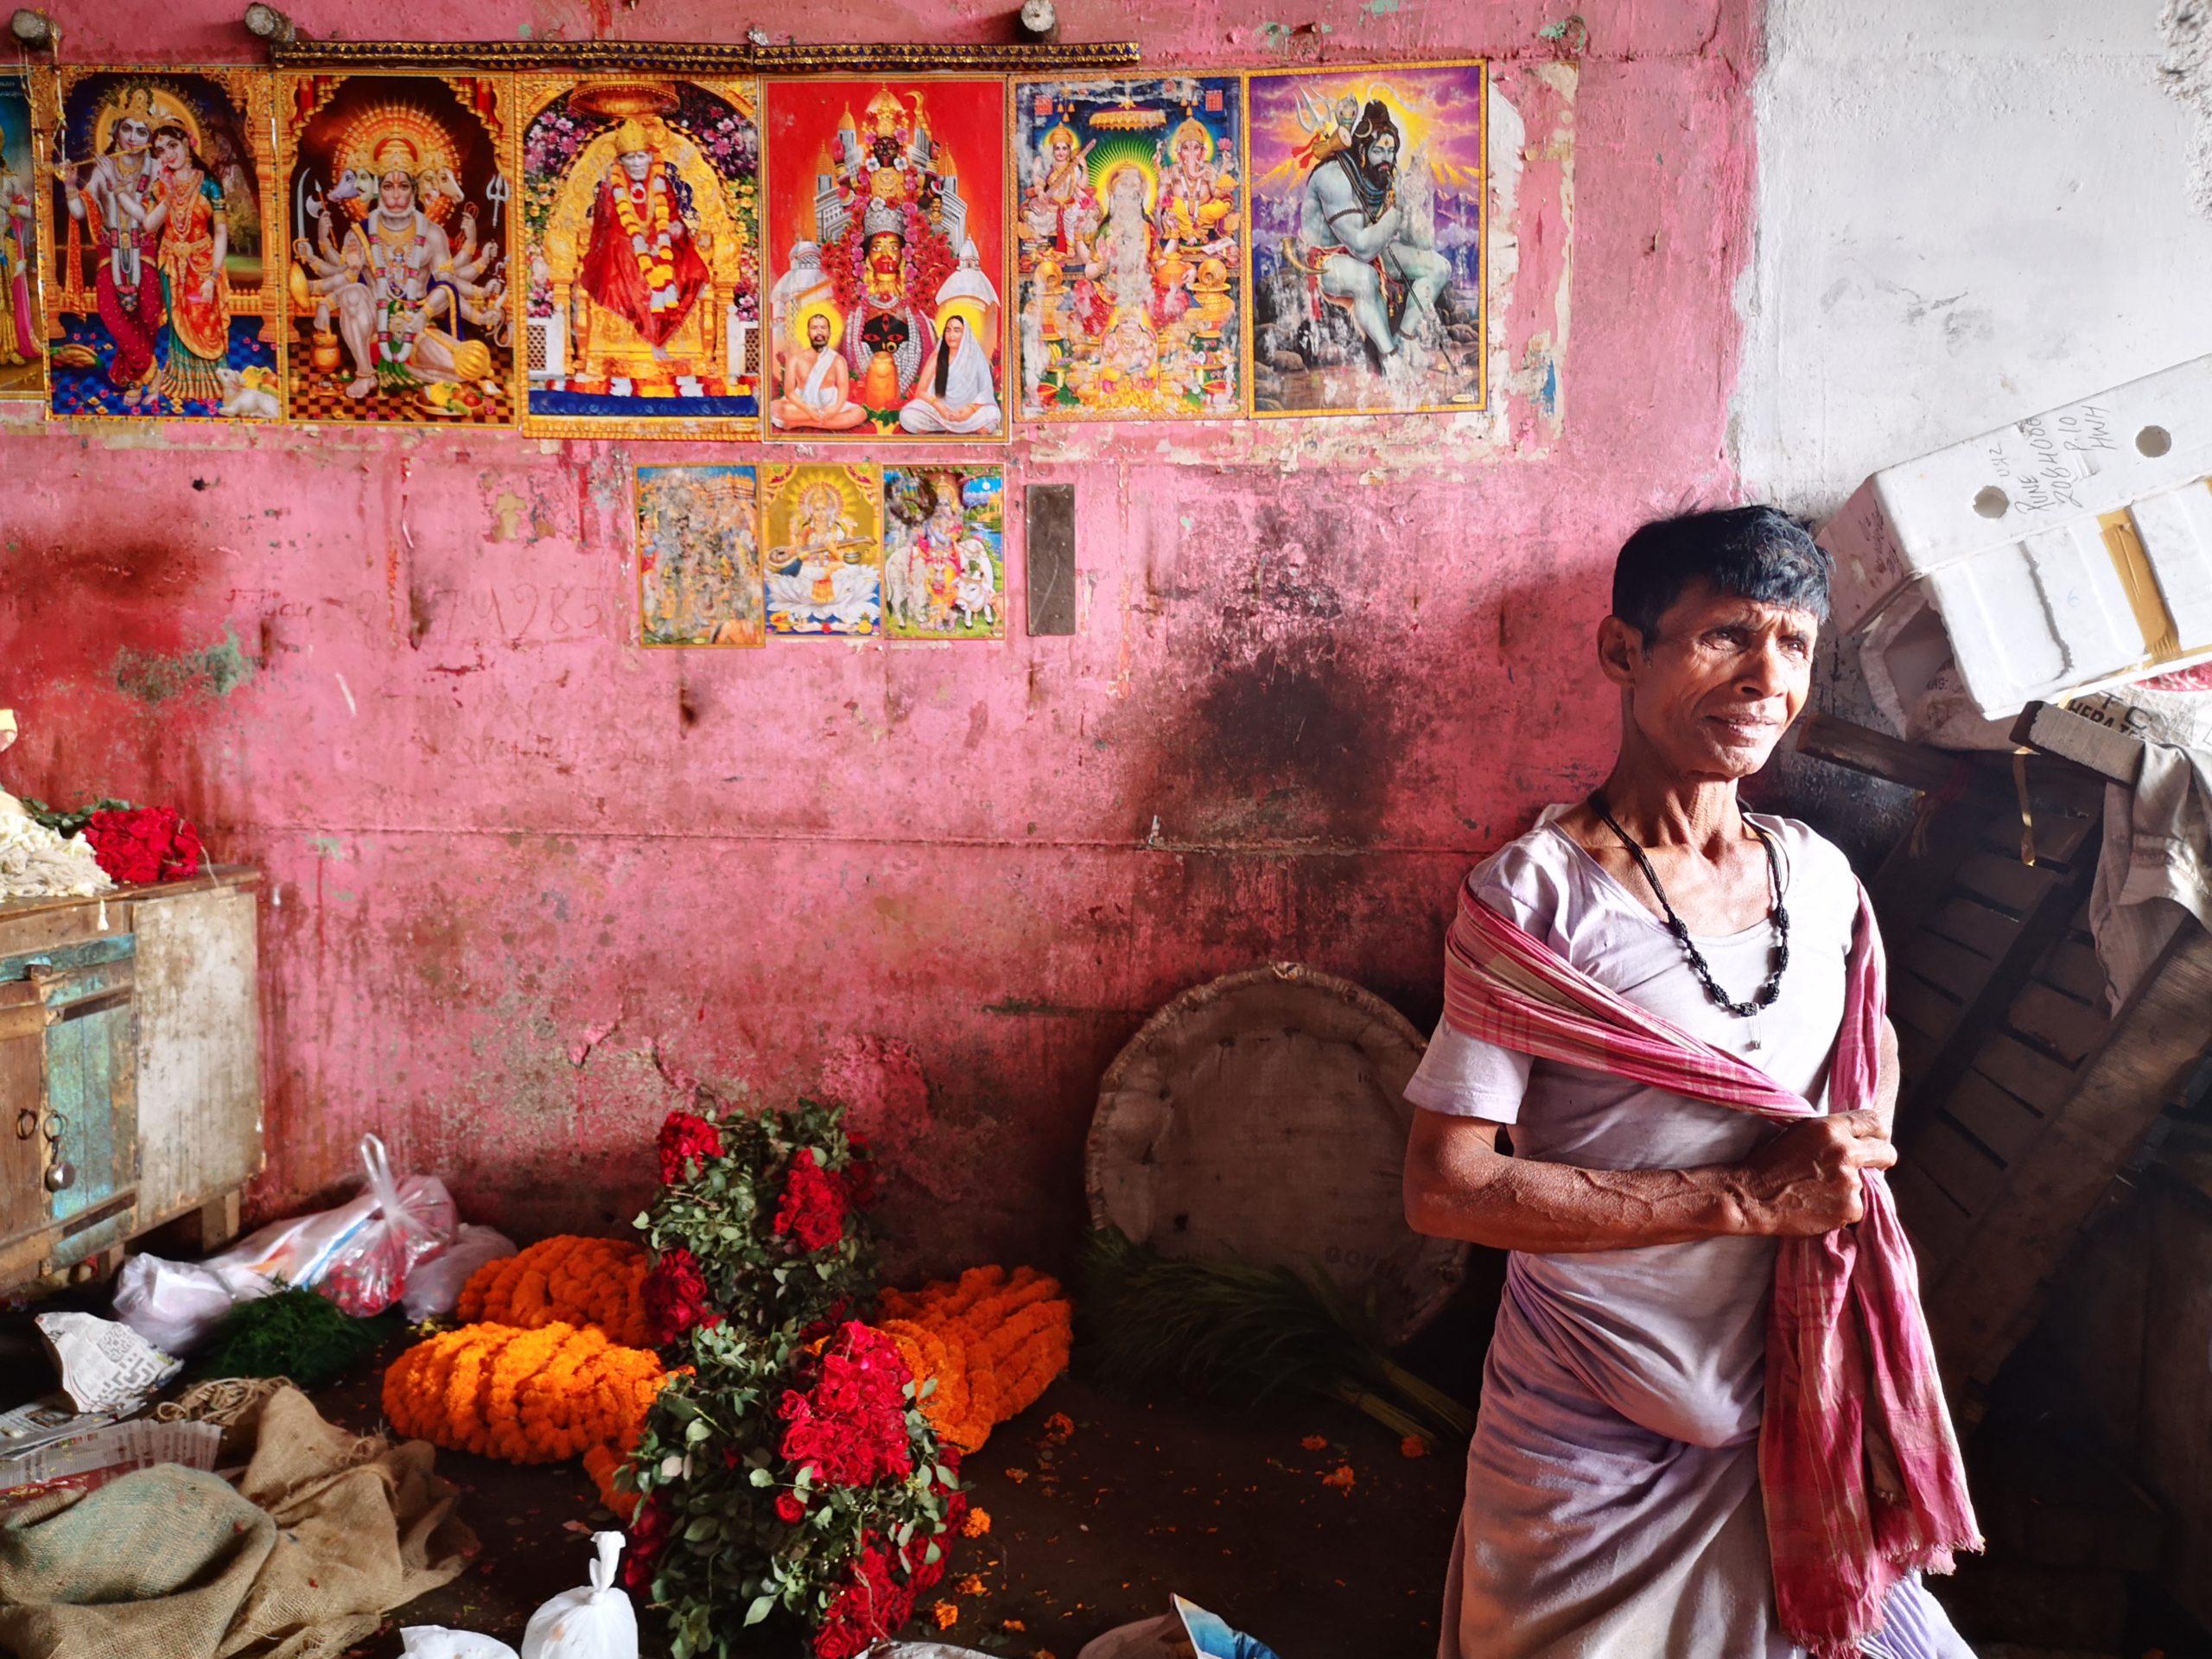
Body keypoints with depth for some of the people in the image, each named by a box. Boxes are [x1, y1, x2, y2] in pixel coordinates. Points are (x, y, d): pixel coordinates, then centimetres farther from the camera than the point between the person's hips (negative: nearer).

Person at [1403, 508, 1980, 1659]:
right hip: (1596, 1432, -5)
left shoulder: (1818, 875, -1)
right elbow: (1445, 1189, -22)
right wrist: (1744, 1197, -22)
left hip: (1790, 1415, 5)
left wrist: (1851, 1169, -1)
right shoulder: (1535, 897, -19)